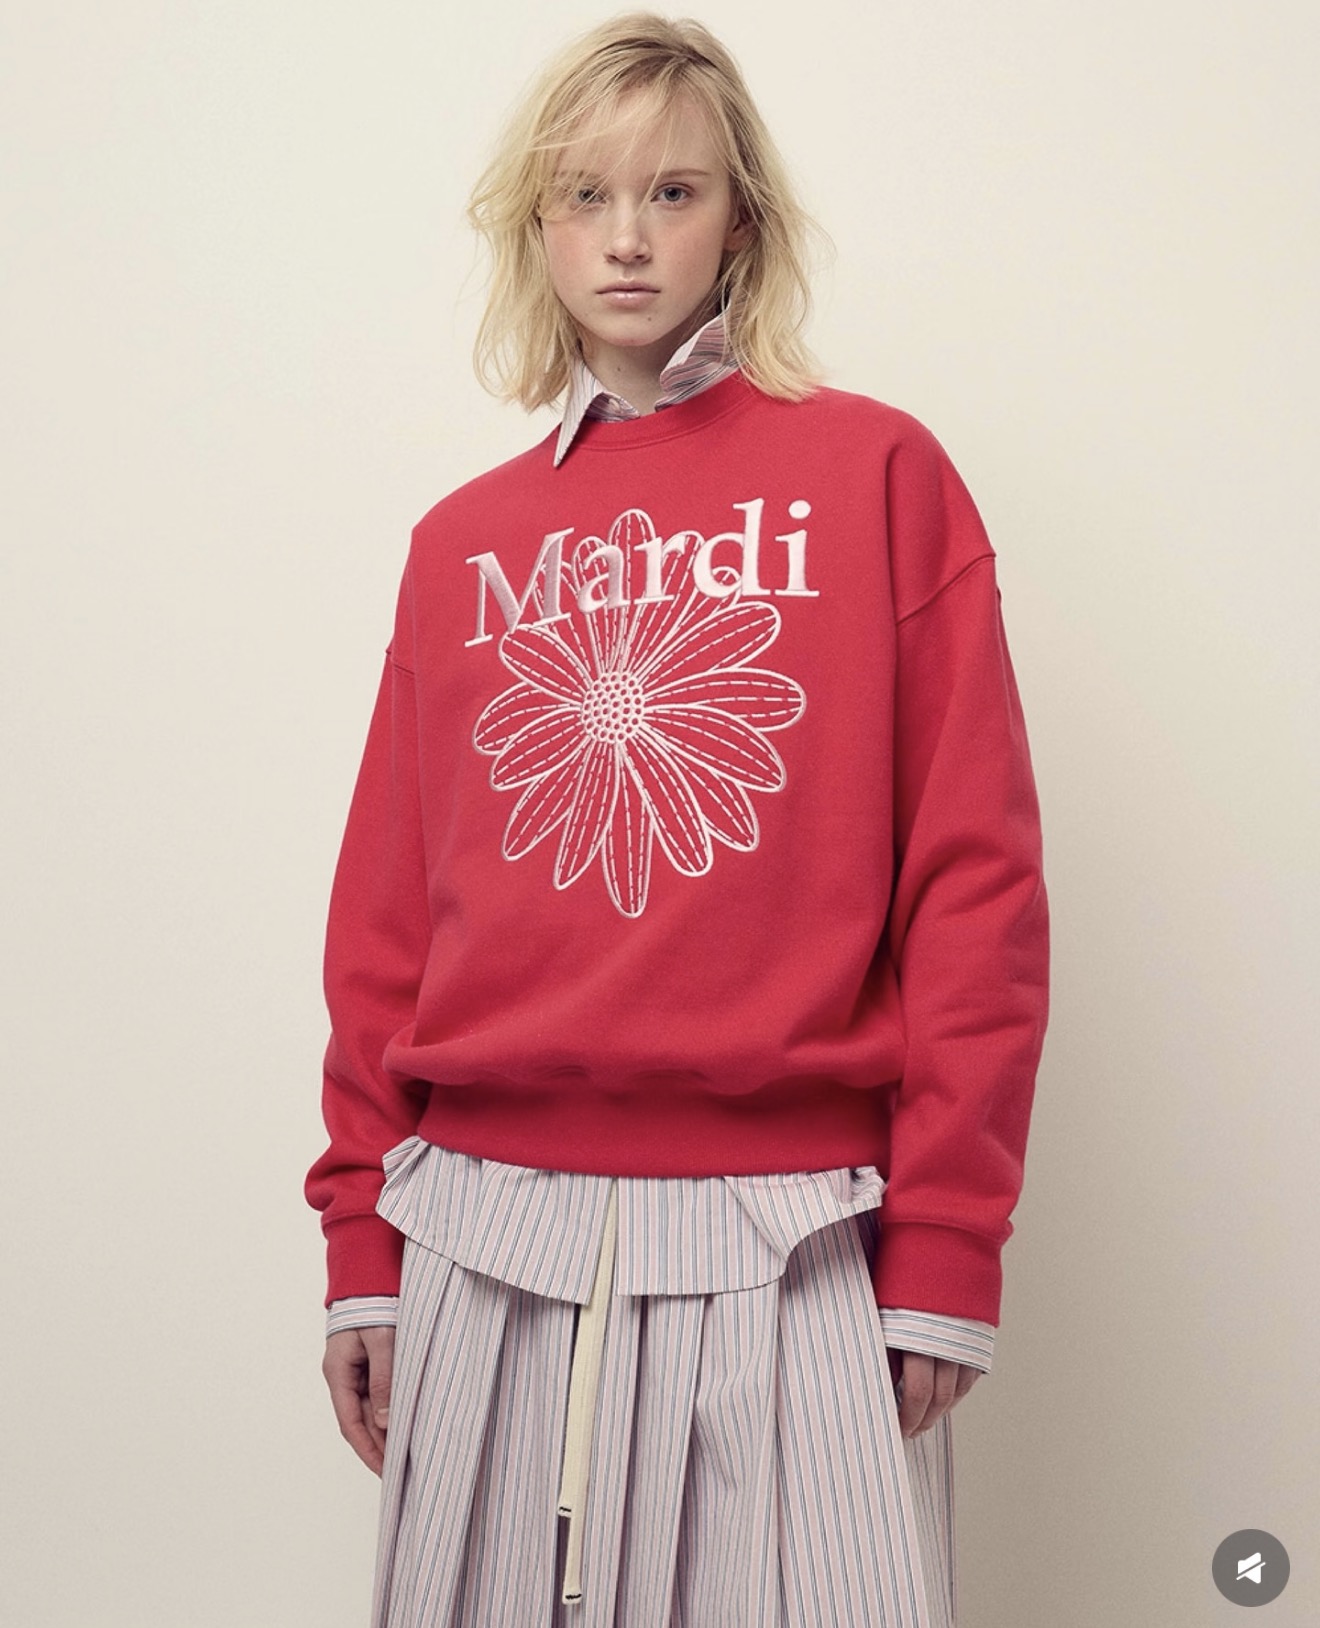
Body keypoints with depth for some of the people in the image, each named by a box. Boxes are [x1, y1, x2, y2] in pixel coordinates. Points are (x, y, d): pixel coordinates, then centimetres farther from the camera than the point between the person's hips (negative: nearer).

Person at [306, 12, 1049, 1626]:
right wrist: (363, 1240, 8)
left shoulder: (873, 473, 1)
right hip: (490, 1242, 3)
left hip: (788, 1247, -3)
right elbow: (384, 914, 11)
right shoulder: (462, 543, 11)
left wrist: (947, 1245, -7)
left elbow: (974, 879, -3)